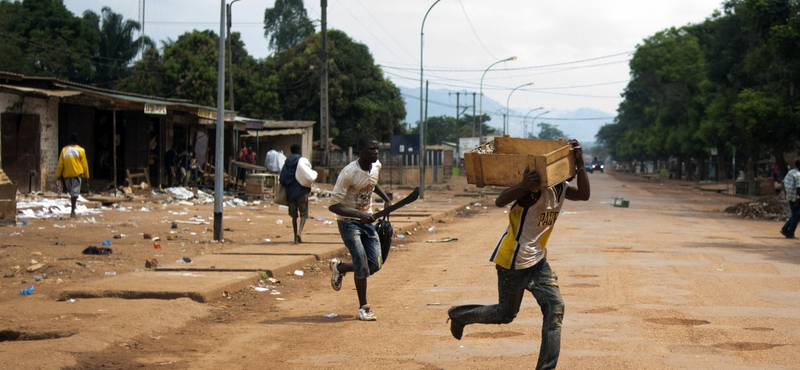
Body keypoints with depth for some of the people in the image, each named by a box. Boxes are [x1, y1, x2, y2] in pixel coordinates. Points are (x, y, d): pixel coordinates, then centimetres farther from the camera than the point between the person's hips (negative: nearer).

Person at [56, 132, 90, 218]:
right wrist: (86, 175, 6)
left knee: (70, 191, 17)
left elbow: (60, 164, 2)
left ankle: (73, 210, 22)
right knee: (75, 192, -5)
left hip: (66, 175, 3)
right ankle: (73, 211, -14)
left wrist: (58, 175, 8)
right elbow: (84, 164, -1)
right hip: (77, 174, -3)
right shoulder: (80, 150, -3)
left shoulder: (64, 150, 2)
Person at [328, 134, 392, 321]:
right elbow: (333, 205, -27)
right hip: (348, 221, -6)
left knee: (375, 264, 1)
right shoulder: (349, 173, -25)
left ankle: (339, 267, 28)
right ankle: (363, 308, 0)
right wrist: (359, 215, -37)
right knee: (362, 263, -15)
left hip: (367, 220, 6)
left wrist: (386, 198, 10)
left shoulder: (377, 166, -3)